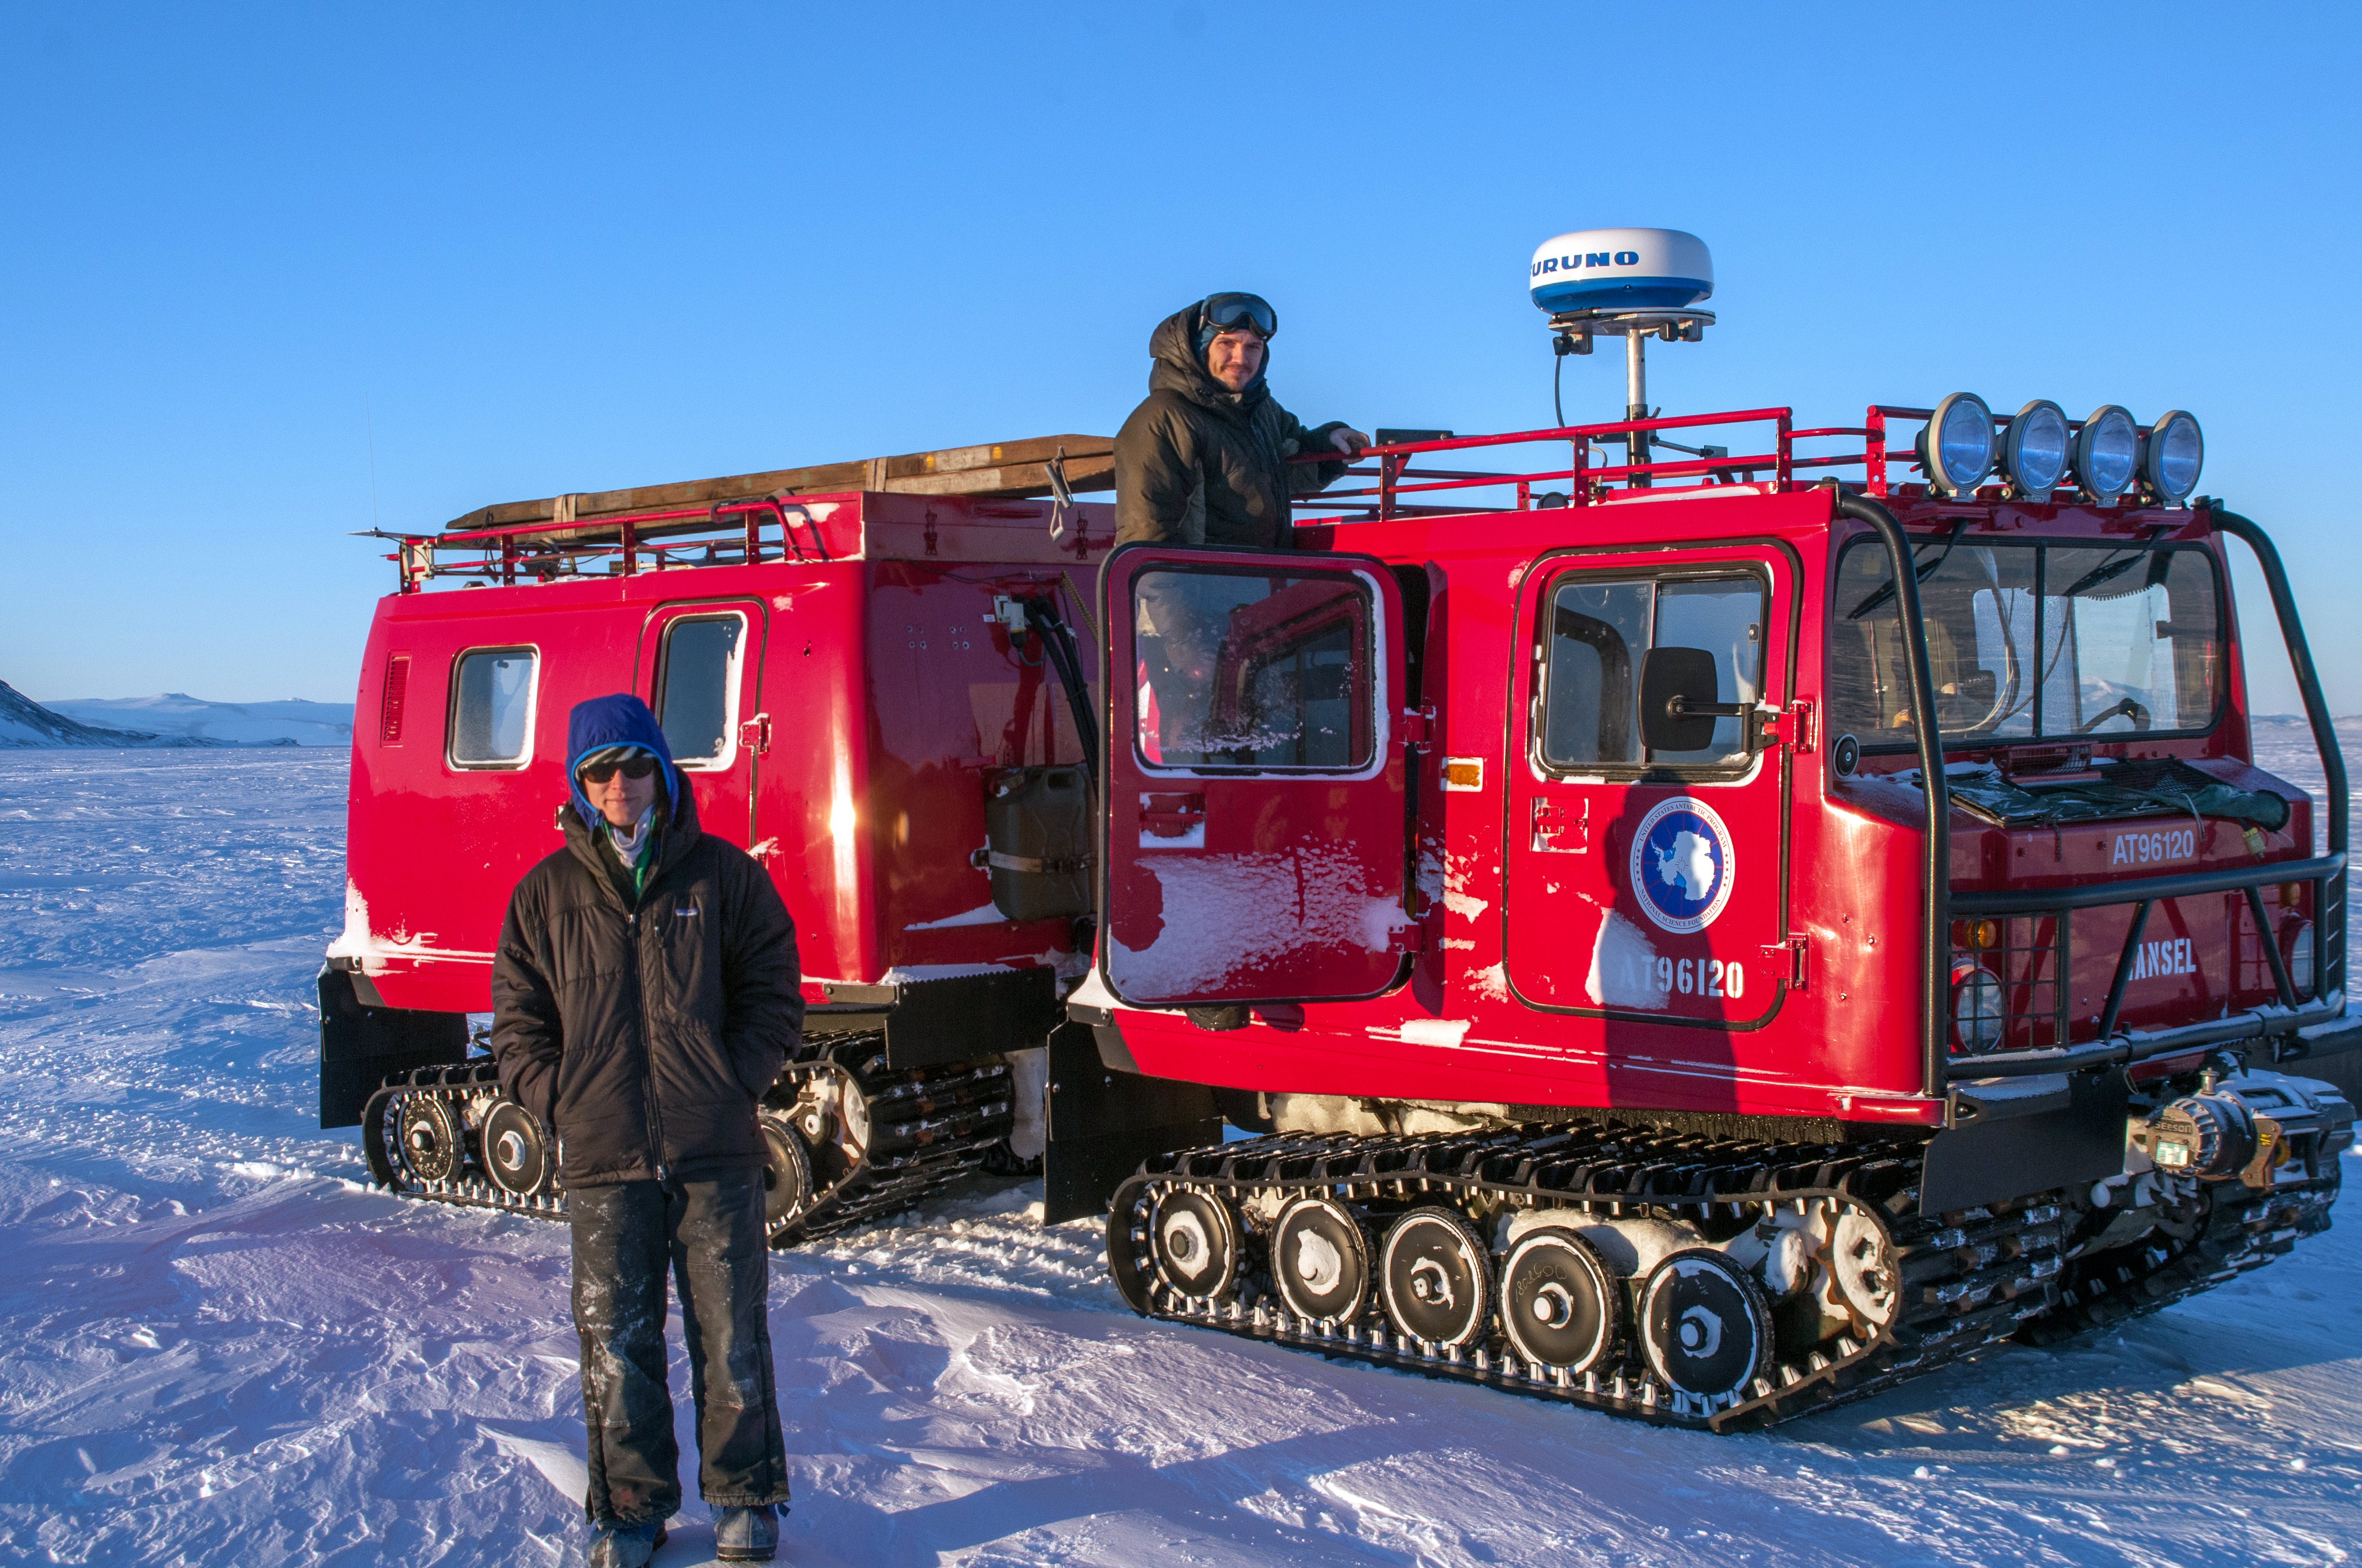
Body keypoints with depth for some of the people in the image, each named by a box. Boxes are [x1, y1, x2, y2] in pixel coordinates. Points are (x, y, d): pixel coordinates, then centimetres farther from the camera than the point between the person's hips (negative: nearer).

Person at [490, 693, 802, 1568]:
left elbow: (774, 996, 5)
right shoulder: (547, 893, 7)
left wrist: (727, 1085, -6)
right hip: (602, 1161, 1)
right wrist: (562, 1102, -3)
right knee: (617, 1347, 6)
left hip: (716, 1155, -1)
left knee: (732, 1340, 5)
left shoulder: (722, 875, 3)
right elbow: (517, 1024, 10)